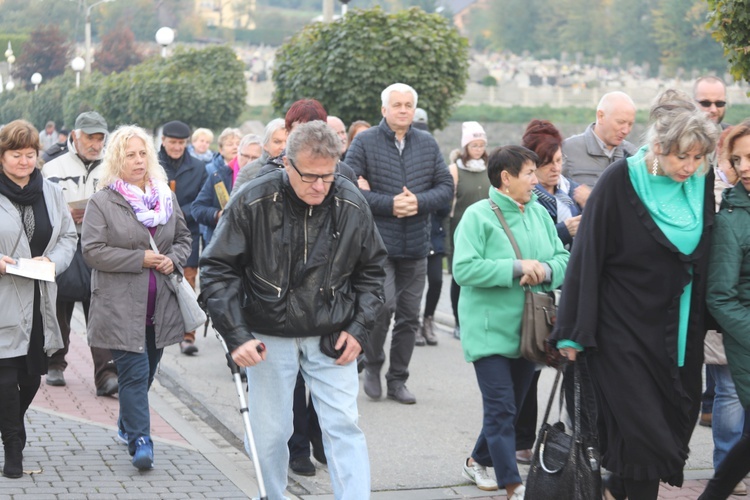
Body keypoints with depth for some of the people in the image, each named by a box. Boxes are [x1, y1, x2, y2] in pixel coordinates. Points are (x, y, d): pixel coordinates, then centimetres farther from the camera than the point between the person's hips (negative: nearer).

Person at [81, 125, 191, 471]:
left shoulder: (166, 196, 10)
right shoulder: (102, 202, -6)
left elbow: (184, 237, 19)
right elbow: (92, 251, -12)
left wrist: (174, 259, -4)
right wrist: (140, 259, -16)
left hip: (160, 304, 5)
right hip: (121, 306, -5)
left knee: (147, 370, 16)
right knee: (135, 372, -10)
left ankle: (127, 425, 36)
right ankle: (140, 440, -4)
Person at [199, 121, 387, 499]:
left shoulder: (352, 205, -6)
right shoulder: (252, 202, -14)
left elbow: (372, 269, 9)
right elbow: (218, 269, -8)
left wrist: (359, 328, -1)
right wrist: (236, 336, -15)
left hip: (331, 338, 1)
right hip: (269, 339, -1)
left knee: (343, 426, -3)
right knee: (269, 433, 9)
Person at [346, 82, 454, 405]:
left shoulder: (428, 144, 10)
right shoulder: (364, 142, -2)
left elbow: (446, 186, 9)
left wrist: (419, 201, -11)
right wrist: (389, 204, -16)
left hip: (416, 245, 4)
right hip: (378, 242, -4)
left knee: (409, 315, 8)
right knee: (384, 304, -17)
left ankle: (398, 380, 21)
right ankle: (372, 366, 8)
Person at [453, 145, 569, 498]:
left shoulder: (539, 213, 7)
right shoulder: (478, 216, -10)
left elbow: (564, 259, 6)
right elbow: (464, 269, -18)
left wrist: (546, 269, -17)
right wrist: (516, 268, -22)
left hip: (528, 330, 6)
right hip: (490, 331, -6)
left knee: (511, 406, 16)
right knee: (501, 408, -7)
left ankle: (479, 461, 35)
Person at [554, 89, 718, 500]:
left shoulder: (701, 183, 1)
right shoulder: (620, 182, -14)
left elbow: (705, 253, 12)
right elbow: (587, 257, -13)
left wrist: (705, 320, 13)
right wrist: (575, 333, -13)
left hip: (680, 333, 5)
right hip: (626, 331, -5)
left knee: (677, 422, 10)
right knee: (641, 430, -6)